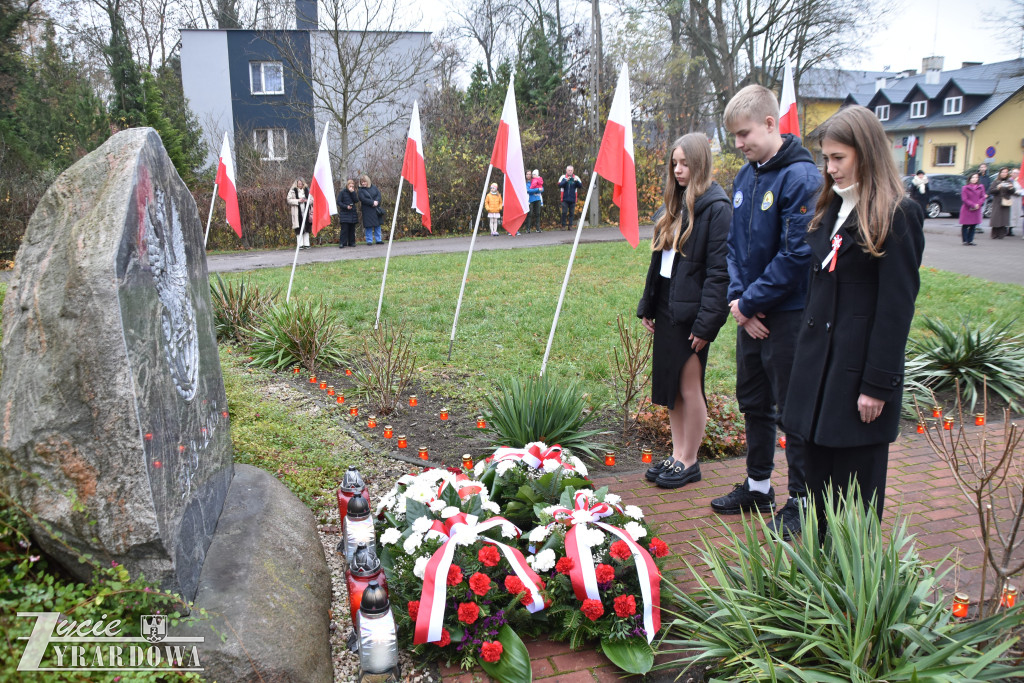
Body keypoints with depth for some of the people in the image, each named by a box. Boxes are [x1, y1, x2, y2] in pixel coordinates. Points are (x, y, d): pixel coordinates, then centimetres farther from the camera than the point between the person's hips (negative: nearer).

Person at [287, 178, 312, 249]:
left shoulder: (307, 190, 13)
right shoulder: (292, 191, 3)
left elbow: (312, 199, 14)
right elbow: (289, 200, -3)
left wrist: (307, 200, -7)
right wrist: (298, 201, -14)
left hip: (306, 211, 3)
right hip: (297, 212, -3)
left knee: (307, 227, 2)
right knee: (299, 229, -6)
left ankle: (306, 244, 7)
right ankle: (300, 244, -5)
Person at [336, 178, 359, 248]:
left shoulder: (354, 192, 11)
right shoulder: (342, 192, -1)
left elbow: (356, 201, -3)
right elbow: (339, 202, -3)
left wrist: (352, 192, -11)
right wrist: (346, 206, -15)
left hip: (353, 213, 4)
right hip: (344, 213, -4)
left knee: (352, 229, 6)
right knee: (344, 228, -9)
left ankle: (351, 242, 14)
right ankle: (342, 243, -7)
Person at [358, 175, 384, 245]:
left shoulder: (373, 187, 7)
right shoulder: (361, 190, -3)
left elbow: (379, 194, 2)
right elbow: (363, 199, -13)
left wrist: (377, 201, -16)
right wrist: (372, 202, -19)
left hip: (376, 209, 4)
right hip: (367, 210, -3)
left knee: (377, 225, 7)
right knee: (369, 226, -3)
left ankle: (378, 240, 15)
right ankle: (369, 241, 4)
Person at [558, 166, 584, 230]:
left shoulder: (576, 178, 7)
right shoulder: (563, 177, 3)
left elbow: (580, 186, -2)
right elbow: (559, 185, -10)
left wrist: (576, 181, -20)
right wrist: (566, 181, -24)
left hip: (572, 199, 2)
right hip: (565, 199, -2)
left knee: (571, 213, 2)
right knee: (564, 212, -5)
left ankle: (570, 225, 7)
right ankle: (563, 225, 2)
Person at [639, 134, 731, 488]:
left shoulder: (716, 207, -13)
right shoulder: (676, 205, 13)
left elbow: (719, 270, -17)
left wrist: (706, 323, -19)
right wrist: (647, 306, 13)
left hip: (691, 310, -8)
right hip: (667, 308, 8)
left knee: (689, 389, 2)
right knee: (670, 386, 13)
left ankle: (689, 462, 16)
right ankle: (677, 455, 25)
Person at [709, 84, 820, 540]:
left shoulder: (800, 177, -17)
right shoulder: (745, 177, 8)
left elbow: (796, 255, -21)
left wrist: (750, 302, -15)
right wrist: (737, 297, -2)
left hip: (788, 315, -8)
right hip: (750, 314, 8)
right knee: (753, 403, 18)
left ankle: (801, 502, 20)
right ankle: (758, 486, 35)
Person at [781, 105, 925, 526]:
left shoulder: (896, 215, -10)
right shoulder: (829, 210, 13)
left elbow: (897, 306, -14)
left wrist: (878, 384, -15)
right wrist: (806, 353, 12)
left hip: (858, 368, -7)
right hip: (819, 360, 7)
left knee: (856, 484, 5)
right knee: (818, 470, 14)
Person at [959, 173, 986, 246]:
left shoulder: (981, 187, 7)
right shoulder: (965, 188, -4)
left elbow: (983, 197, 4)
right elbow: (964, 199, -9)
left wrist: (978, 204, -13)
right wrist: (973, 205, -15)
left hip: (976, 210, 4)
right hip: (967, 210, -3)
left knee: (973, 226, 6)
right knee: (965, 226, 0)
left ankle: (970, 241, 13)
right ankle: (965, 241, 6)